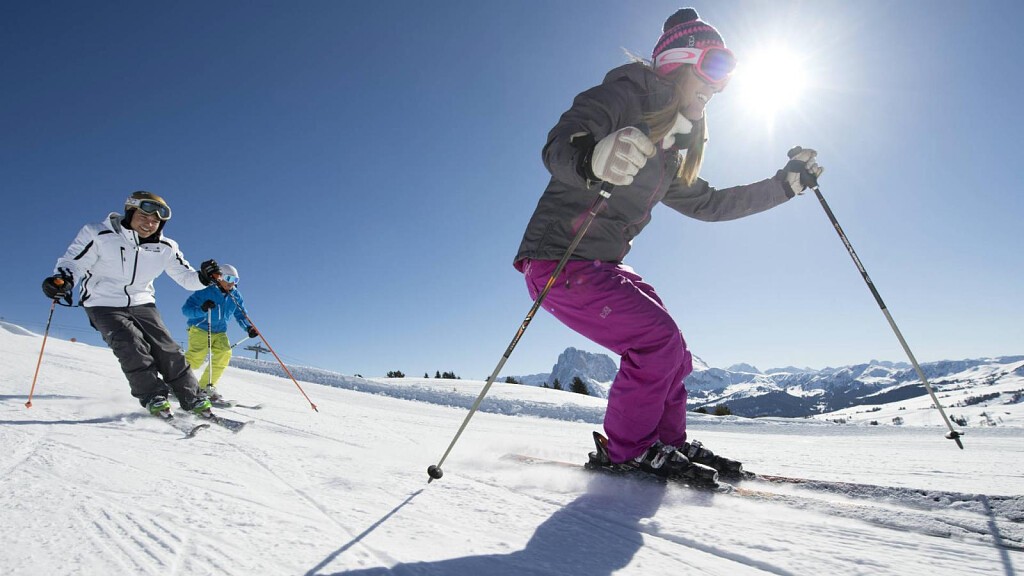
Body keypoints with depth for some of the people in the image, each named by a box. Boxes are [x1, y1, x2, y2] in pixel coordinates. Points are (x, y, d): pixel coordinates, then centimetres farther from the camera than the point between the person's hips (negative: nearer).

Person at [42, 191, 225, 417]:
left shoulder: (165, 248, -3)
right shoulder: (99, 235, -13)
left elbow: (185, 275, 0)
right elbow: (73, 261, -9)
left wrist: (202, 277, -23)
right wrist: (62, 279, -32)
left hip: (141, 303, 3)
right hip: (104, 305, -3)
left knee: (166, 348, -8)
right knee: (132, 348, -23)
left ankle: (193, 399, -2)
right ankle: (153, 398, -15)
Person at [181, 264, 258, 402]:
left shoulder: (235, 296, 6)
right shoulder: (205, 291, -10)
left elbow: (241, 314, 15)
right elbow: (186, 309, -12)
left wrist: (248, 327, -4)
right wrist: (202, 310, -32)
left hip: (219, 332, 5)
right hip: (200, 329, -5)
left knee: (224, 353, -20)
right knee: (196, 358, -22)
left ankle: (206, 386, -9)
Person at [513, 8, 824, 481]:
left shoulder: (670, 150, 16)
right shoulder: (623, 97, -9)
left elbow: (707, 203, 26)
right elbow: (557, 148, -27)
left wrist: (786, 182, 23)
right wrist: (595, 160, -52)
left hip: (604, 267, 9)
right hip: (559, 261, -9)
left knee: (672, 354, 9)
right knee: (658, 340, -17)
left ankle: (667, 441, 27)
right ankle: (623, 451, 2)